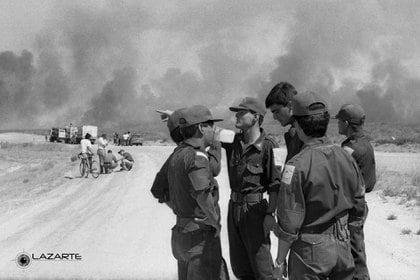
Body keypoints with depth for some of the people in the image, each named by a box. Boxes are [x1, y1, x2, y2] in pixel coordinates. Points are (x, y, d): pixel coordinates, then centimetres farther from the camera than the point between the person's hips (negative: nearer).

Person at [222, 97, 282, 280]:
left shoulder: (268, 146, -13)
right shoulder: (234, 141, 5)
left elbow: (276, 184, -14)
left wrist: (270, 213, -18)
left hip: (255, 209, -7)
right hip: (234, 207, 7)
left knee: (261, 265, 0)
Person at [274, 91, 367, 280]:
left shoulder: (297, 165, -18)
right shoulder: (346, 157, 0)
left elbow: (289, 221, -17)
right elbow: (358, 210, 8)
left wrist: (280, 259, -6)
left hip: (310, 250, -5)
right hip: (343, 248, 5)